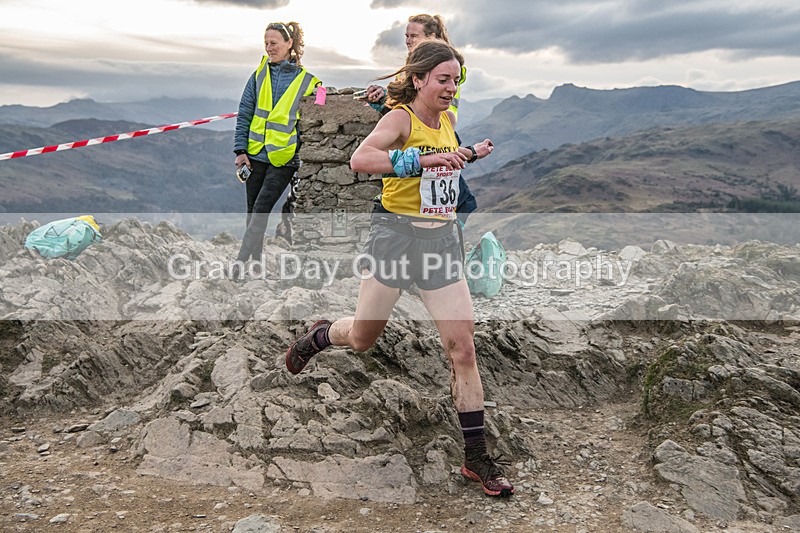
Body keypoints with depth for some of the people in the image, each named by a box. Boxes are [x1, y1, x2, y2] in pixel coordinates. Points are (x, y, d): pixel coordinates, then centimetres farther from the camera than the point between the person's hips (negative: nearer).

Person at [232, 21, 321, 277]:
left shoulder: (306, 81, 0)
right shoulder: (259, 75, 8)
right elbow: (244, 114, 7)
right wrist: (241, 150, 0)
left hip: (283, 158, -4)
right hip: (255, 154, 4)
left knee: (261, 208, -9)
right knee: (253, 209, 9)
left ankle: (242, 258, -5)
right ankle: (256, 259, 22)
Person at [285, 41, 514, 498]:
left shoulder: (448, 120, 11)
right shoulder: (400, 118, -10)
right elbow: (360, 159, -30)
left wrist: (473, 153, 16)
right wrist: (424, 159, -37)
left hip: (441, 239, 5)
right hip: (397, 234, -5)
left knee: (463, 345, -2)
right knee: (363, 339, 10)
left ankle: (477, 456, 10)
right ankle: (320, 336, 47)